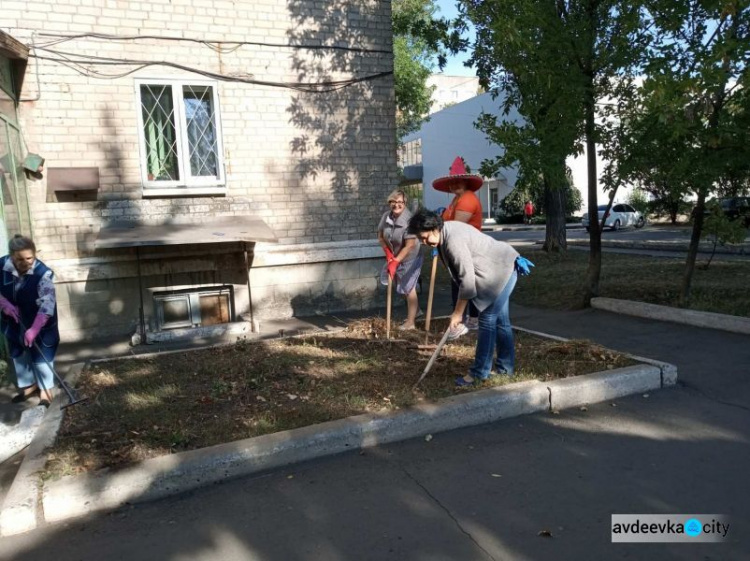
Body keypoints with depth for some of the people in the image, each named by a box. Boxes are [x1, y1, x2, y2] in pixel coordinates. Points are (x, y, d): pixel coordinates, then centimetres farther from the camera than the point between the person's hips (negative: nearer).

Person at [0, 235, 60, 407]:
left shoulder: (43, 273, -28)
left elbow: (47, 305, -31)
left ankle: (46, 389, 25)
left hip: (39, 325, -5)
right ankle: (29, 385, 40)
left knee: (41, 357, 7)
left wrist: (34, 329, -37)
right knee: (19, 356, 20)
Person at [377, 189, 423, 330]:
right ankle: (415, 310, 41)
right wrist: (388, 253, -7)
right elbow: (380, 237, 5)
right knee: (402, 288, 19)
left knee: (408, 288, -1)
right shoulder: (386, 216, -7)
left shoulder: (409, 219, -27)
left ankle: (411, 322, 10)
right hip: (394, 257, 7)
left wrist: (395, 261, -25)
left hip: (409, 259, -7)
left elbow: (409, 245, -27)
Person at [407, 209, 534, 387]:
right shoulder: (445, 233, 0)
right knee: (500, 319, 15)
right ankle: (505, 367, 25)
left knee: (487, 319, -9)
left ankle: (479, 372, -2)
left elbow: (467, 280, -26)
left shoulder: (454, 240, -29)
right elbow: (462, 276, 9)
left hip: (504, 269, -10)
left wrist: (458, 313, -17)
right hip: (499, 270, 10)